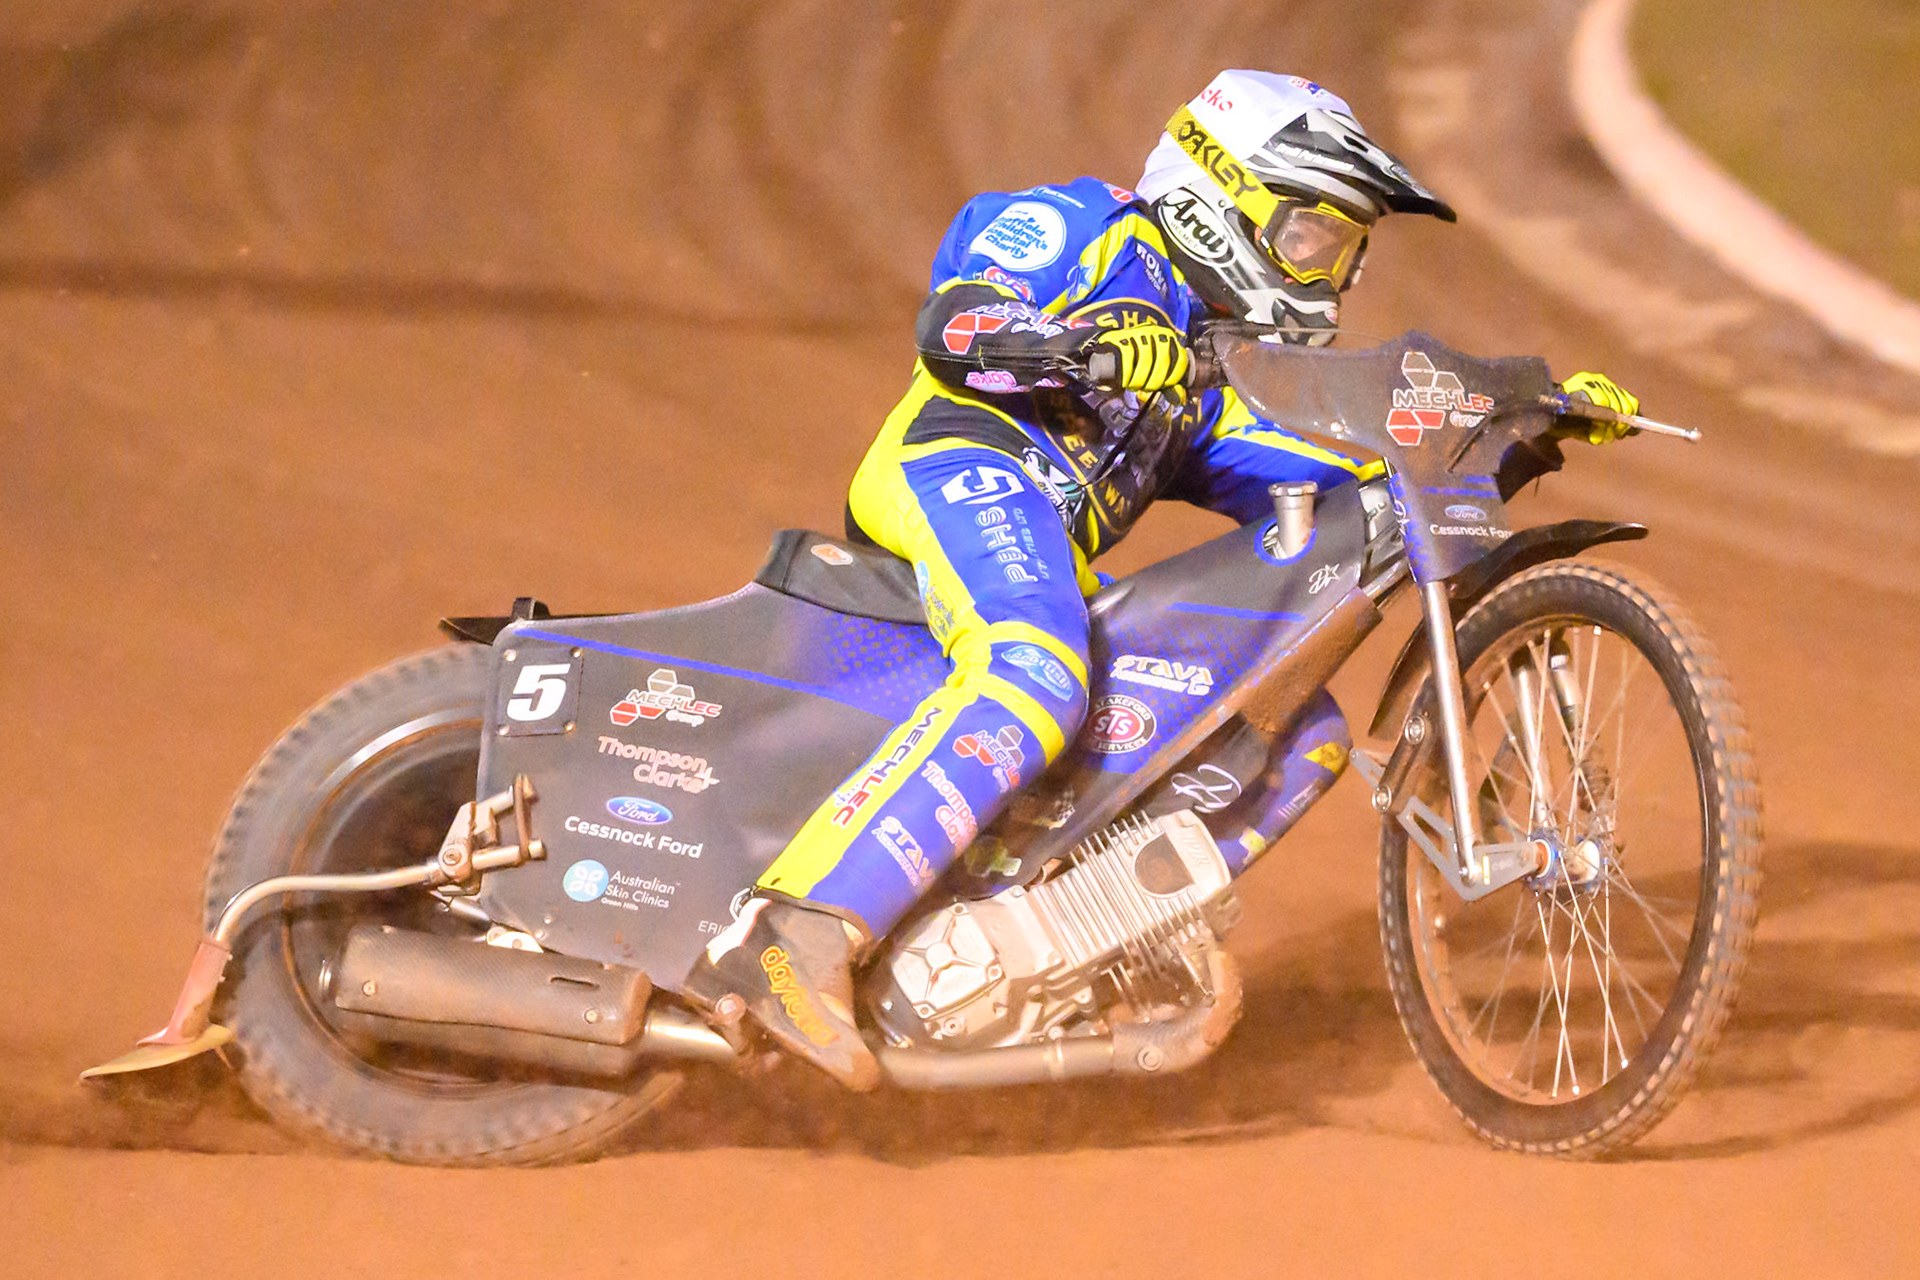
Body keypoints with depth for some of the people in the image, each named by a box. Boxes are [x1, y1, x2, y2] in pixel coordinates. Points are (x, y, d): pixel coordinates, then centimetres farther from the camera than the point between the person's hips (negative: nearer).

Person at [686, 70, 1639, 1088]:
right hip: (960, 469, -9)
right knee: (1034, 681, -38)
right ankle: (794, 938, -49)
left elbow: (1336, 480, 24)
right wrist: (1089, 343, -26)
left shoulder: (1210, 381, 32)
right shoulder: (1083, 228, 10)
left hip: (1053, 562, 9)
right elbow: (951, 322, -7)